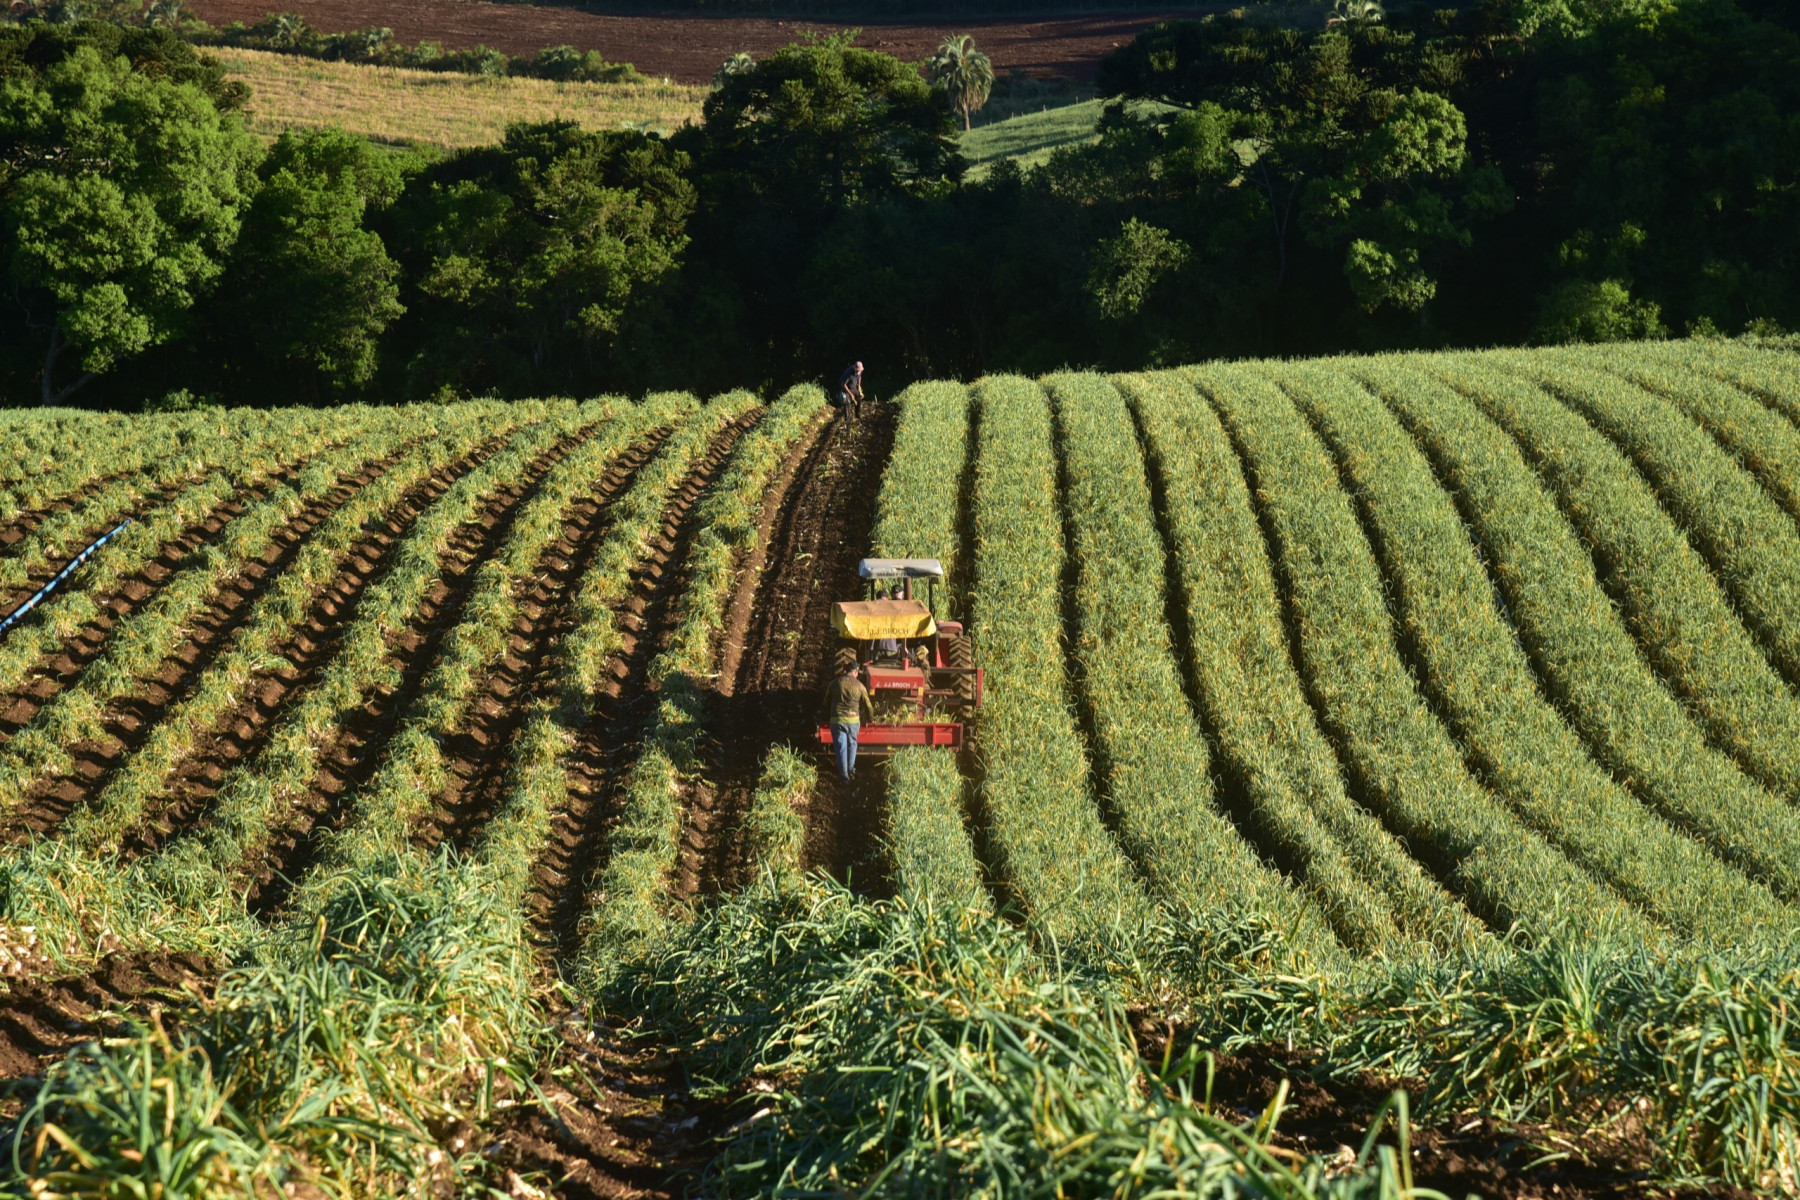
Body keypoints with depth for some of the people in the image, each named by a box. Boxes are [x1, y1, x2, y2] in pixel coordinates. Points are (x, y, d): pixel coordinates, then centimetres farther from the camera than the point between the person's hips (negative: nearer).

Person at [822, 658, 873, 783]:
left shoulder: (834, 683, 2)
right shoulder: (859, 685, -1)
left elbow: (826, 702, 12)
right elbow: (867, 705, 6)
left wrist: (827, 718, 27)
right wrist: (871, 718, 24)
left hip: (836, 719, 0)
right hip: (853, 720, 0)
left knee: (841, 747, 4)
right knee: (852, 744, 21)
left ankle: (844, 775, 3)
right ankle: (851, 770, 21)